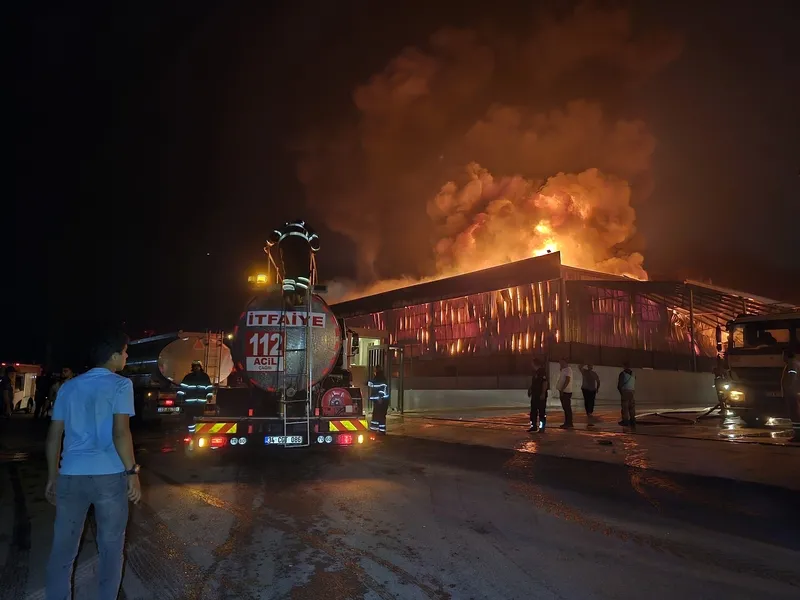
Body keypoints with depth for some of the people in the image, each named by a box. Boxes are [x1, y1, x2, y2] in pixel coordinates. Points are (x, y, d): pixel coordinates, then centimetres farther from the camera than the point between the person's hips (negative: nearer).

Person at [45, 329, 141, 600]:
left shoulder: (68, 387, 12)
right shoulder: (120, 384, -5)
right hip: (109, 475, -5)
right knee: (110, 547, 9)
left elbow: (53, 435, 13)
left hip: (71, 475, 5)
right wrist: (132, 471, -8)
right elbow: (120, 433, -14)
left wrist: (52, 476, 20)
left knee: (63, 548, 12)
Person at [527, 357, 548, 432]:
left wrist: (543, 393, -23)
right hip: (535, 394, 9)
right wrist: (530, 390, 21)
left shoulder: (543, 371, -13)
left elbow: (545, 383, -19)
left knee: (542, 411, -2)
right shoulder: (535, 371, 15)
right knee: (533, 410, 12)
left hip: (541, 395, -9)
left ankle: (541, 427, 2)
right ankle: (533, 426, 20)